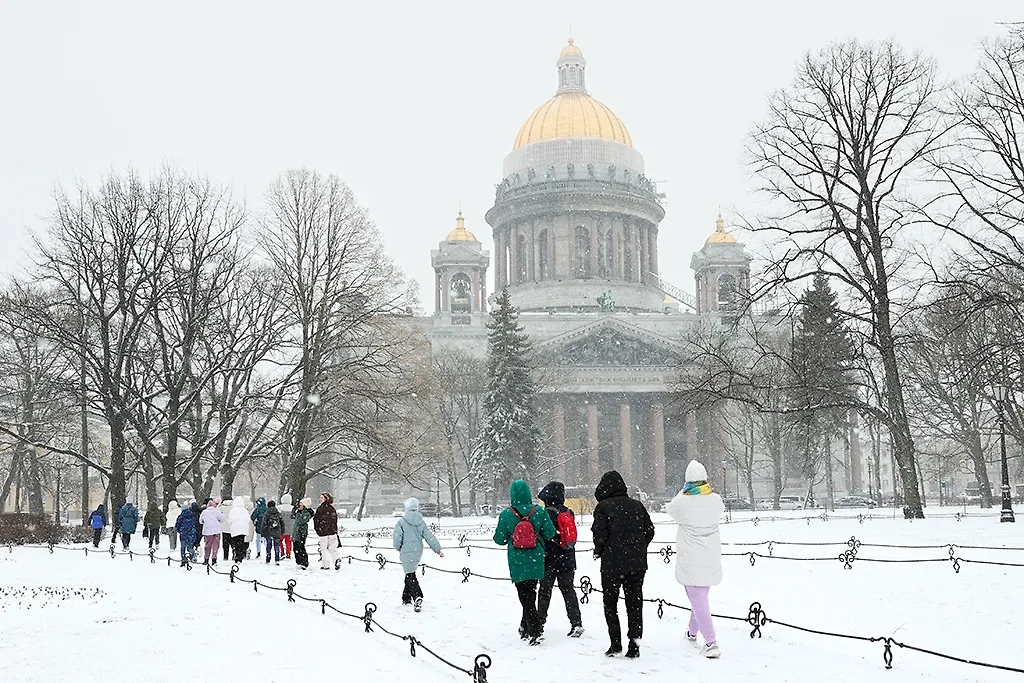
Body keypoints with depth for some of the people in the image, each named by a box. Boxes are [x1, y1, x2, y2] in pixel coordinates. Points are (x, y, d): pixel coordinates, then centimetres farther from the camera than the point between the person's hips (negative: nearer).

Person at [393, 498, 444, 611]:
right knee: (410, 574, 20)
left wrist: (398, 548, 9)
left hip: (406, 553, -5)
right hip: (418, 552, 5)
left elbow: (397, 538, -12)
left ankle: (417, 597, -25)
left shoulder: (402, 522, -11)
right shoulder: (421, 522, 3)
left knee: (410, 576, -5)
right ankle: (406, 598, 28)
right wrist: (438, 550, 12)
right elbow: (429, 537, 5)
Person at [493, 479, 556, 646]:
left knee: (525, 596, 4)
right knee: (531, 593, 18)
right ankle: (526, 628, 29)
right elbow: (550, 534, -4)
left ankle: (535, 630, -8)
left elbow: (499, 539, -3)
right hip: (536, 561, 2)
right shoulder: (539, 512, -7)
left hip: (517, 562, -2)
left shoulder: (506, 515, -10)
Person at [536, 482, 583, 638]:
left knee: (544, 591, 6)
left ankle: (540, 622, 14)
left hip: (550, 560, -5)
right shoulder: (569, 513, 5)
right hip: (568, 560, 5)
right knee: (568, 590, 9)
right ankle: (576, 623, 1)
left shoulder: (546, 513, -15)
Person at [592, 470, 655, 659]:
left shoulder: (603, 507, -8)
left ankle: (616, 644, 5)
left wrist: (598, 552, 3)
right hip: (637, 563, 4)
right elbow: (649, 531, 7)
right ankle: (634, 645, 6)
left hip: (612, 563, -4)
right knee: (635, 603, 10)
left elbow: (600, 533, -15)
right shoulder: (637, 505, 7)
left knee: (610, 603, 10)